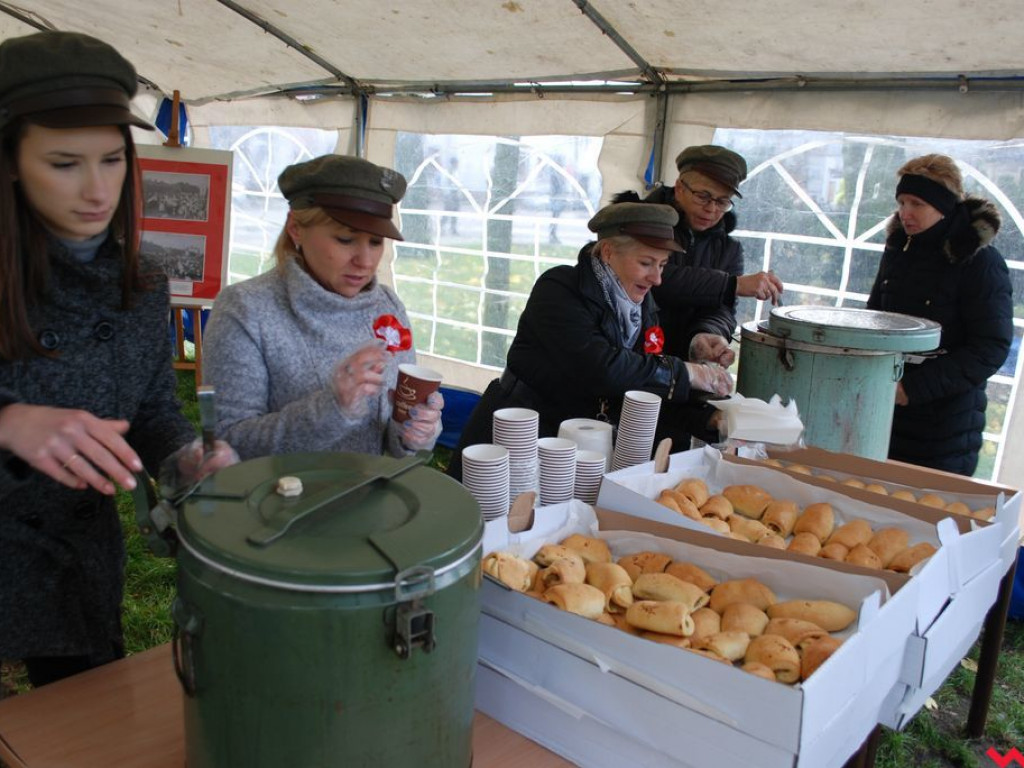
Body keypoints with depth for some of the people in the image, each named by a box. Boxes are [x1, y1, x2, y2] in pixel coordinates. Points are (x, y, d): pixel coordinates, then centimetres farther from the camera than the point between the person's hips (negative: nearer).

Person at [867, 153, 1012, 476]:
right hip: (886, 406, 5)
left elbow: (992, 349, -15)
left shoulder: (980, 262, -13)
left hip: (947, 416, -5)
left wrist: (914, 387, -21)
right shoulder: (898, 248, 5)